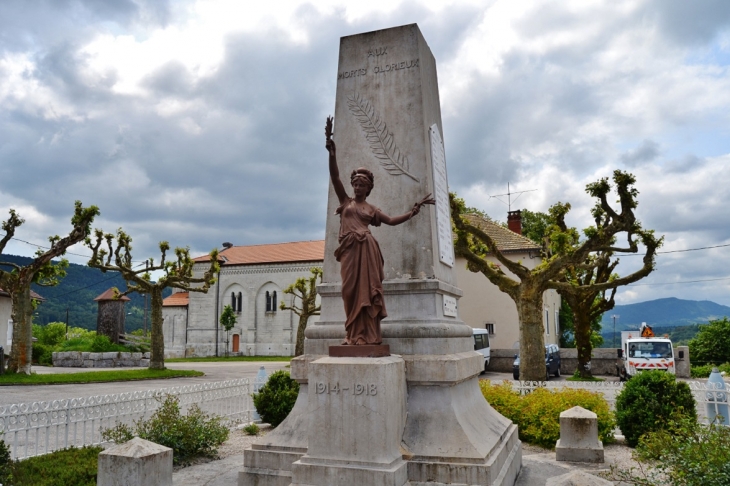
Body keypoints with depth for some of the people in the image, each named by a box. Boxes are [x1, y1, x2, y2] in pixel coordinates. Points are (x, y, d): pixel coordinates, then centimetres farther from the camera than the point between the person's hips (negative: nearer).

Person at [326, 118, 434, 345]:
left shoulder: (372, 209, 18)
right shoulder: (345, 201, 16)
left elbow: (392, 220, 17)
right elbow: (334, 176, 7)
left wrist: (413, 211, 11)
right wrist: (332, 151, -4)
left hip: (366, 249, 0)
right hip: (349, 249, 0)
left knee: (366, 290, -5)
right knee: (352, 292, -1)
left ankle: (367, 336, -4)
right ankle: (355, 335, 3)